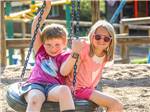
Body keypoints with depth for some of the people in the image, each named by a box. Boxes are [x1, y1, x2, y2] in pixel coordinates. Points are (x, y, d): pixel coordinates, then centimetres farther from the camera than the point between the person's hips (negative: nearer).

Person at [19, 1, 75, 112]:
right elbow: (35, 28, 15)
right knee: (35, 99, -37)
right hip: (35, 85, 0)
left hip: (53, 87, 0)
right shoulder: (40, 51, 23)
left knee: (64, 89, -37)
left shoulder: (65, 56, 18)